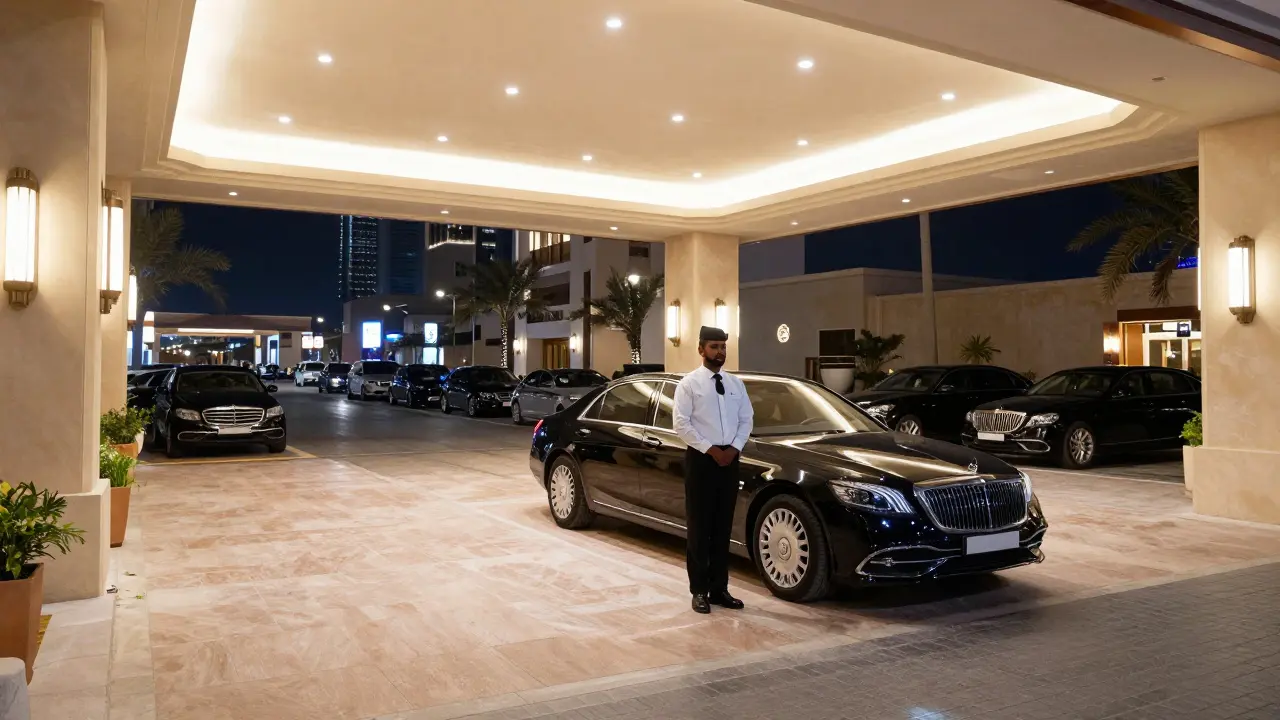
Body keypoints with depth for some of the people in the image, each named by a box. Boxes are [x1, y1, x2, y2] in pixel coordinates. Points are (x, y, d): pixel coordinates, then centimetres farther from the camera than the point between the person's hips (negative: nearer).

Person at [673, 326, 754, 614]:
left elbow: (746, 419, 11)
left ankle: (719, 588, 19)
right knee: (699, 526, 0)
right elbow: (681, 424, -10)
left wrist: (734, 448, -5)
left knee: (723, 527, 10)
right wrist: (710, 449, -14)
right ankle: (699, 590, 9)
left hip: (730, 458, 5)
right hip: (701, 458, -5)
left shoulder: (735, 384, 11)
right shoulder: (689, 383, -4)